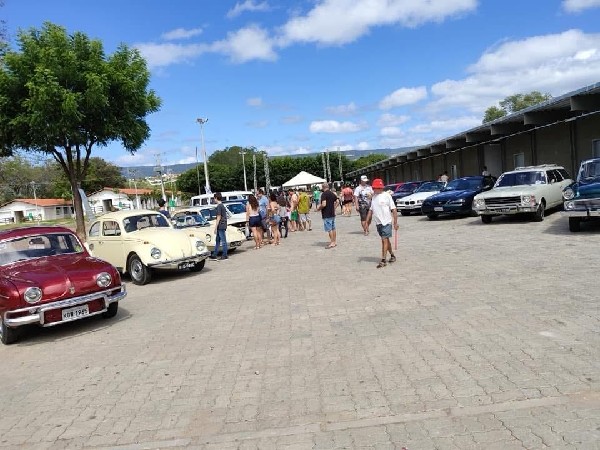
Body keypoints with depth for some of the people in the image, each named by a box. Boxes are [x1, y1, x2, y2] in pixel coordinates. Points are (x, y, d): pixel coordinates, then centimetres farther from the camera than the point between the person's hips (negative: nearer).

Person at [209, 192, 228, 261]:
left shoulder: (219, 206, -14)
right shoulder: (222, 205, 15)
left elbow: (219, 217, -17)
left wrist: (216, 227, -15)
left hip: (220, 226, -10)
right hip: (222, 226, 10)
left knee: (223, 241, -4)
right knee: (217, 240, 13)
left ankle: (224, 256, 1)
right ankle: (214, 255, 19)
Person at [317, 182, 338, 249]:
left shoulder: (324, 194, -15)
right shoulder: (332, 194, 9)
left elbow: (324, 204, -23)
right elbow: (337, 201, 14)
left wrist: (319, 208, -6)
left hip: (326, 215, -8)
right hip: (332, 213, 8)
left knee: (329, 229, -4)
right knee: (333, 228, 13)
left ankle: (332, 243, -2)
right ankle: (335, 242, 19)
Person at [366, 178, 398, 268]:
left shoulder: (387, 196, -8)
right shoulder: (374, 197, 10)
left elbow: (393, 210, -9)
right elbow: (371, 210, 16)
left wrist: (395, 222, -12)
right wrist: (367, 221, 9)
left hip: (386, 222, -6)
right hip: (378, 223, 7)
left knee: (384, 240, -9)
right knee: (385, 240, 15)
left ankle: (383, 260, -9)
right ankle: (392, 255, 30)